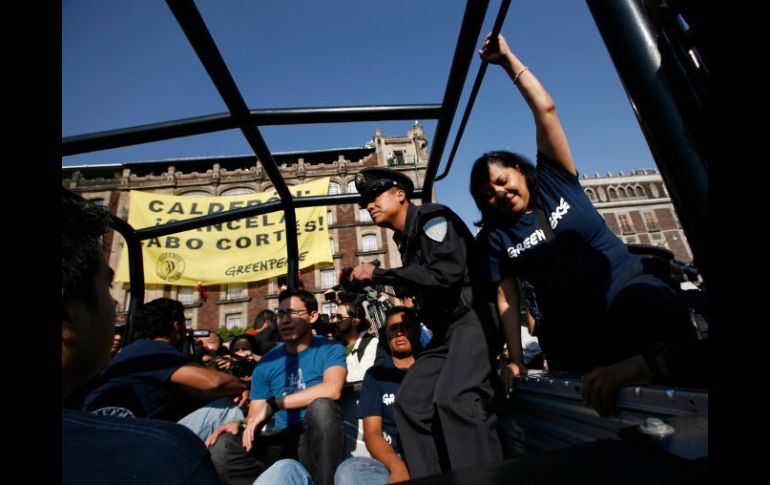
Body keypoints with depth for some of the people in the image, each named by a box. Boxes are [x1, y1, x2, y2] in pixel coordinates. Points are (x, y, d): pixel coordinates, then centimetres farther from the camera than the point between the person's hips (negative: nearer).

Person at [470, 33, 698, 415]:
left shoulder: (554, 181, 4)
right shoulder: (493, 238, 3)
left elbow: (545, 109, -2)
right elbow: (507, 299, 1)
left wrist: (508, 60, 2)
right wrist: (515, 359, -5)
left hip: (625, 286, 0)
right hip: (569, 326, 1)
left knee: (655, 308, -31)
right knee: (593, 401, -6)